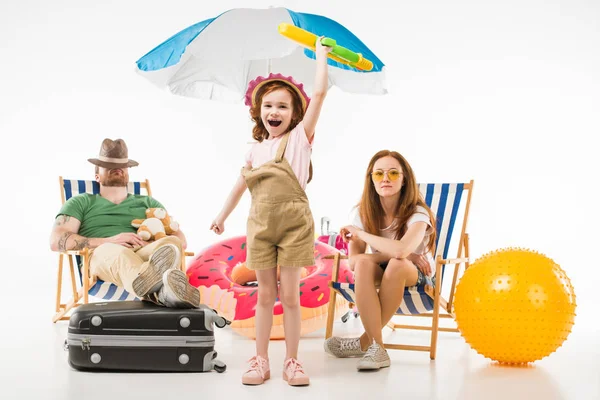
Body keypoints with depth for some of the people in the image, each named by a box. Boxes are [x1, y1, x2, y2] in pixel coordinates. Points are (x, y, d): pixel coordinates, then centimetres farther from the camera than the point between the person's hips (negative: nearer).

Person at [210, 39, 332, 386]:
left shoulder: (300, 137, 0)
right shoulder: (256, 149, 11)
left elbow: (320, 93, -8)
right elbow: (242, 184, 24)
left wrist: (321, 55, -2)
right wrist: (223, 216, 30)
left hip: (294, 224, -3)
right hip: (261, 226, 3)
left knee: (290, 296, 3)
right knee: (265, 296, 9)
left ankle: (292, 361, 14)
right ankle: (261, 361, 17)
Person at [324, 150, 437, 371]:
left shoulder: (417, 213, -21)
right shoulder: (362, 212, -9)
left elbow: (401, 250, -41)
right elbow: (353, 260, -17)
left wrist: (360, 233, -27)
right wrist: (395, 252, -28)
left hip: (415, 278, -2)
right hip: (381, 275, 2)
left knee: (397, 264, -38)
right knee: (364, 263, -33)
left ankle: (366, 341, -23)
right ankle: (376, 347, -31)